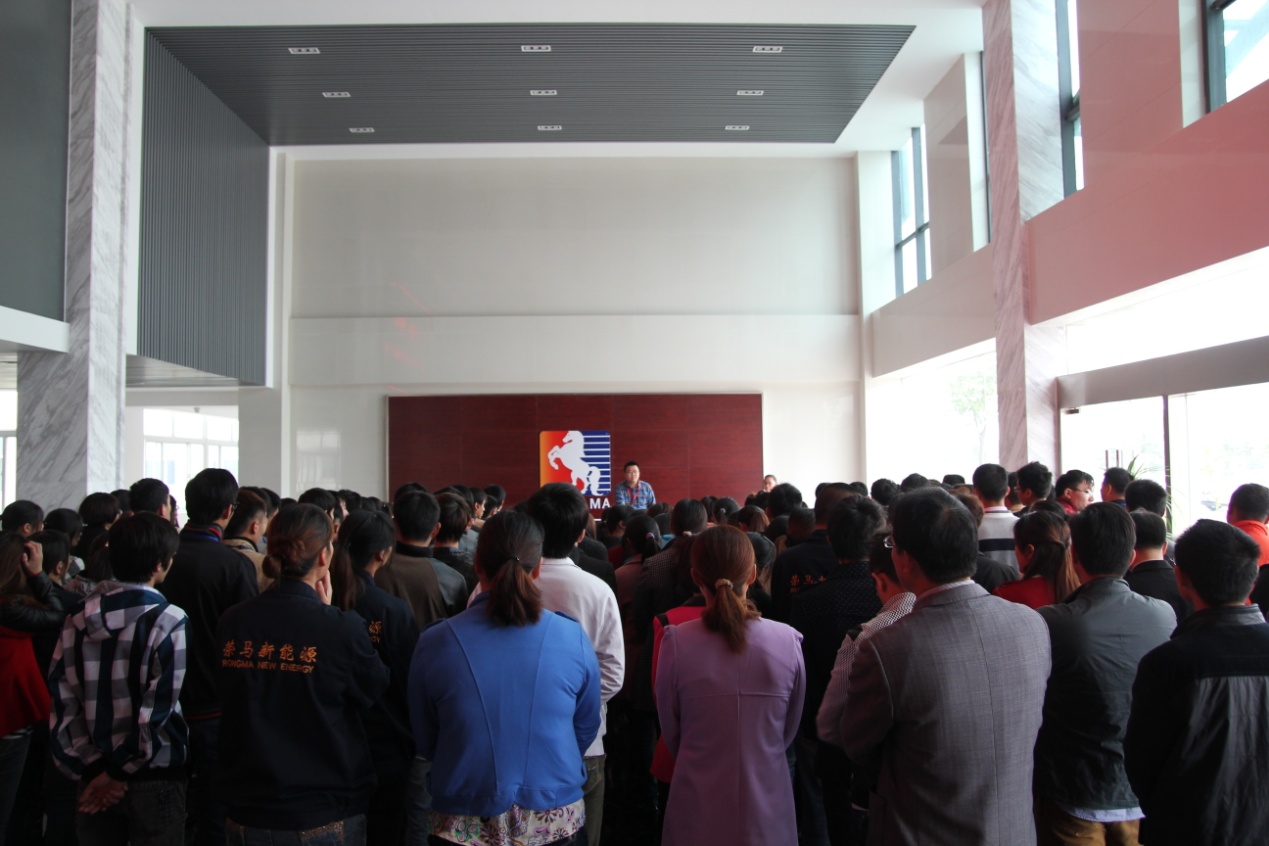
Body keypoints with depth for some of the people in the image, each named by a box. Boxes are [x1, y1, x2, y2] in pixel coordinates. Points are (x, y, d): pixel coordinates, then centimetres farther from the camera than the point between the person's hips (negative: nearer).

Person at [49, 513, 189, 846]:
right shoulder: (168, 621, -16)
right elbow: (159, 709, -18)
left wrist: (91, 767, -3)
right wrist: (120, 771, -7)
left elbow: (63, 700, -4)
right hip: (155, 779, -4)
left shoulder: (79, 619, -2)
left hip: (95, 775, 4)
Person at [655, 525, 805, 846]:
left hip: (698, 810, -1)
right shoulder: (787, 641, -15)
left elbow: (671, 734, -4)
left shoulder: (676, 643, -18)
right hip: (767, 808, 1)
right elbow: (790, 730, 1)